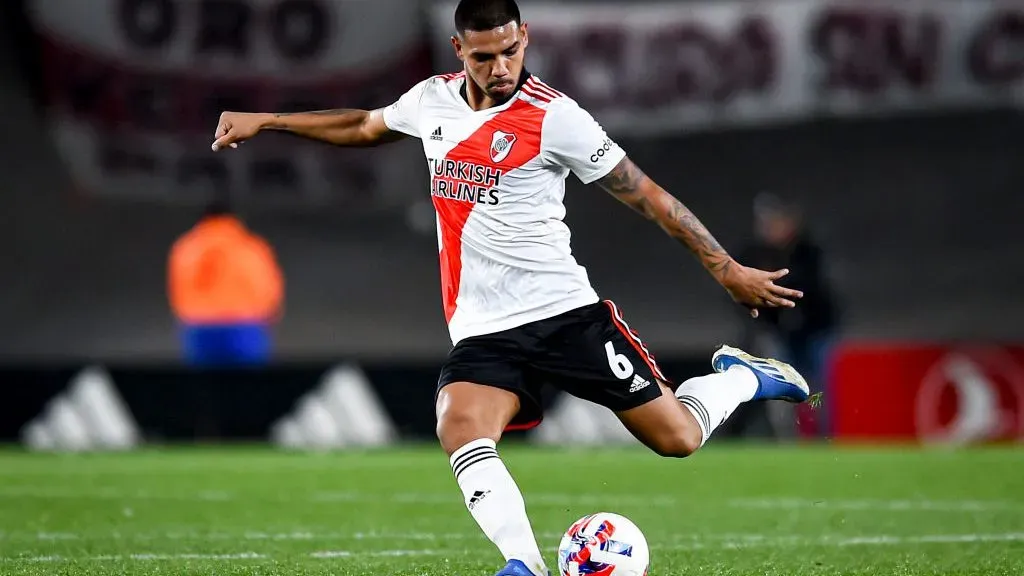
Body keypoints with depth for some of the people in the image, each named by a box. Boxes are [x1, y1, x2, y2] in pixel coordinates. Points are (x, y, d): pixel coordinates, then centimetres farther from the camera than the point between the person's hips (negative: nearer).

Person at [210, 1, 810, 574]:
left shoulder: (554, 116, -10)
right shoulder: (433, 99, 6)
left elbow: (646, 194, -6)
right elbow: (366, 127, 29)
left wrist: (728, 268, -7)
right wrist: (266, 120, 28)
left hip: (565, 311, -4)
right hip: (483, 330, 4)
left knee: (677, 438, -4)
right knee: (460, 429, -28)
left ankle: (742, 378, 27)